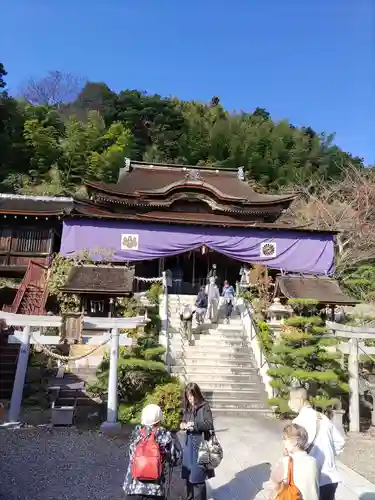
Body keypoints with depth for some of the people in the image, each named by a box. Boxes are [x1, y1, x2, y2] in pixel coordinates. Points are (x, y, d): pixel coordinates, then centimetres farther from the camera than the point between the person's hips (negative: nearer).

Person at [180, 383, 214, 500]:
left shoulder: (204, 406, -11)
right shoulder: (188, 407, 8)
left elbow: (210, 424, -16)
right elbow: (183, 422, 14)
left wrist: (194, 424, -23)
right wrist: (183, 425, -8)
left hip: (200, 444, -6)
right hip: (188, 443, 6)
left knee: (198, 476, -2)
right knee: (188, 474, 16)